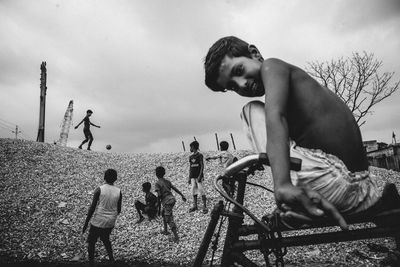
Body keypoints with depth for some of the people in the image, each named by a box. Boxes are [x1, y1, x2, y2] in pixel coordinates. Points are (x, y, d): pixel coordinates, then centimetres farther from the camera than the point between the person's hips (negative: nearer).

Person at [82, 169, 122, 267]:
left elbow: (92, 207, -12)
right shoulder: (119, 192, -4)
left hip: (98, 222, -4)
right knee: (106, 239, 28)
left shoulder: (99, 190, -13)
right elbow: (119, 210, 3)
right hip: (110, 223, 4)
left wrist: (86, 223, -4)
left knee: (91, 242, 17)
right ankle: (111, 259, 26)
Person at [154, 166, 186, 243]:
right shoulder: (167, 181, 12)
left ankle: (176, 237, -2)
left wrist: (159, 208, -10)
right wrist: (182, 195, 16)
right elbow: (175, 188, 9)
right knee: (163, 213, 28)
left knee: (170, 220, -2)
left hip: (167, 202, -8)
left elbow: (159, 196, -14)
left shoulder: (157, 184, -7)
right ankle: (165, 230, 35)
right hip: (172, 199, 8)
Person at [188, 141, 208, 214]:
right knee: (194, 191, 4)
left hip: (199, 176, -6)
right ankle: (195, 206, 13)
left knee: (201, 190, -9)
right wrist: (189, 178, 13)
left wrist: (200, 176, -17)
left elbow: (202, 166, -8)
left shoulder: (200, 155, -4)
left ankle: (205, 206, -4)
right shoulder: (190, 156, 14)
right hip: (193, 177, 6)